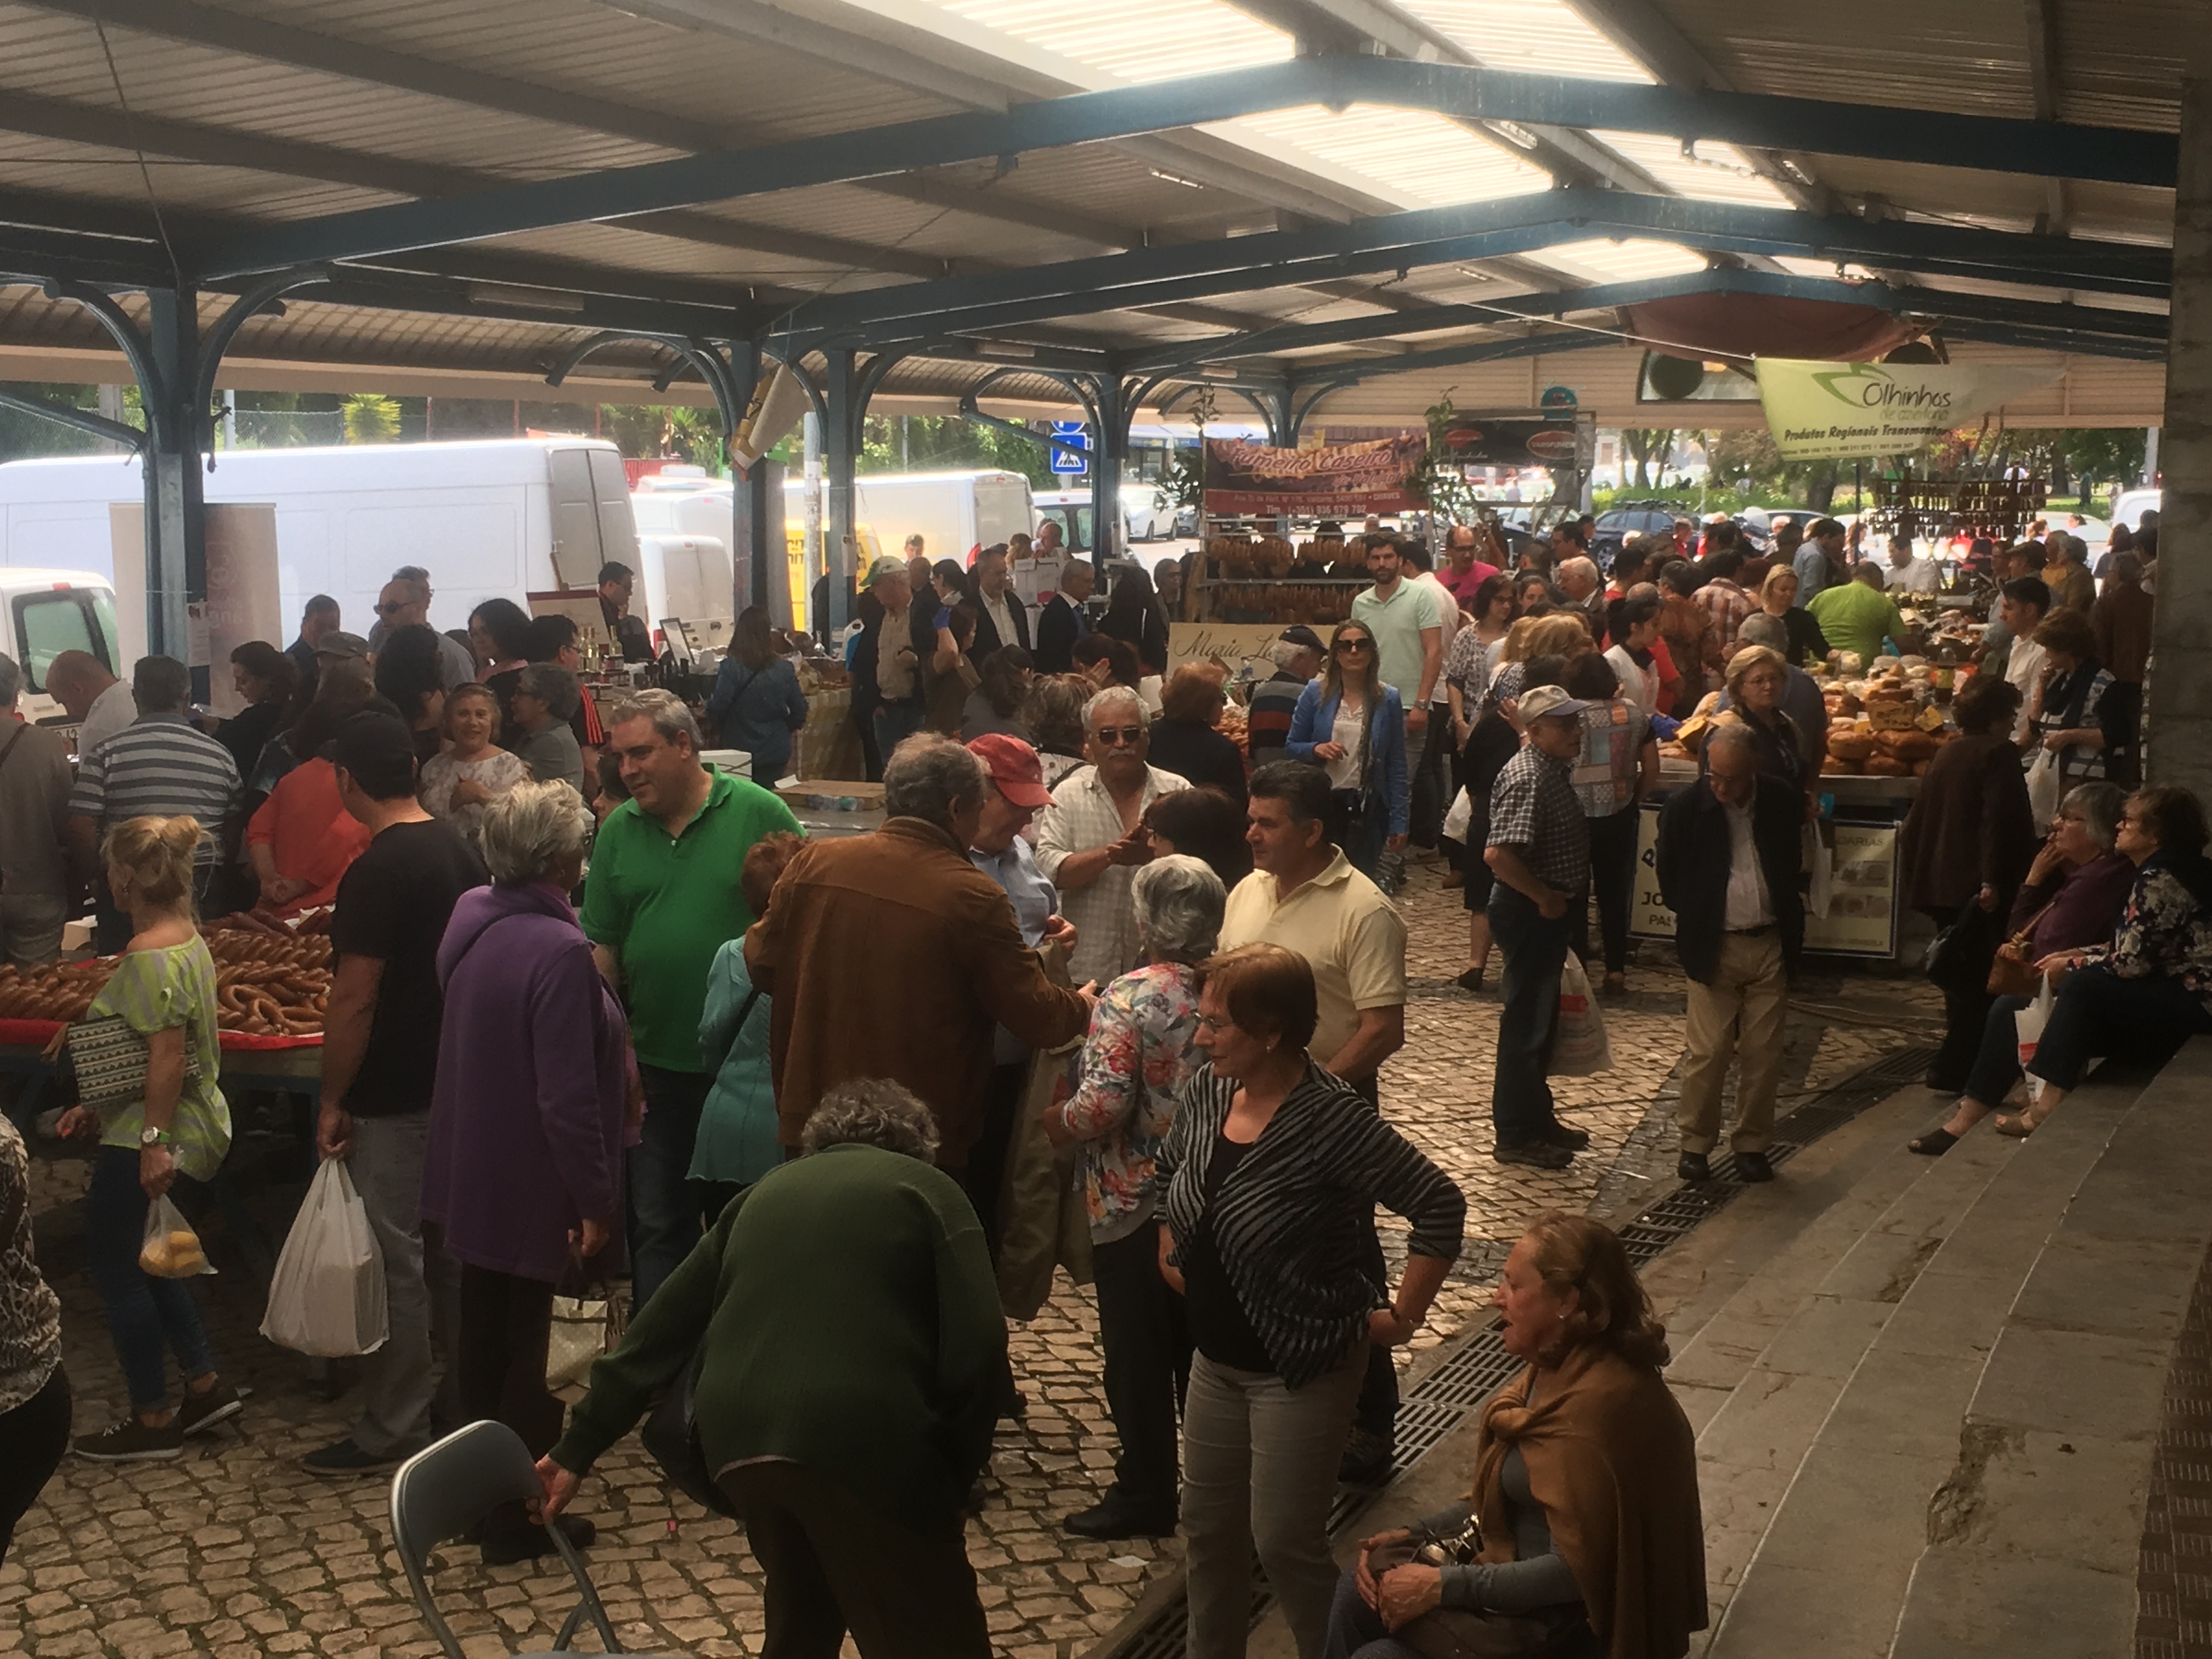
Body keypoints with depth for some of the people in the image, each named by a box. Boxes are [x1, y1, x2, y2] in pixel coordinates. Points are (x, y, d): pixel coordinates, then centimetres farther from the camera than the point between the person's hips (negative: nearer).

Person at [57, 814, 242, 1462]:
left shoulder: (148, 953, -20)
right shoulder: (188, 937, 9)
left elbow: (168, 1053, -25)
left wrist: (153, 1141, -25)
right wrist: (98, 1108, 19)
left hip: (152, 1142, -9)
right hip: (197, 1130, 9)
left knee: (116, 1267, 5)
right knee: (144, 1264, 21)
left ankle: (153, 1421, 15)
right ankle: (206, 1385, 25)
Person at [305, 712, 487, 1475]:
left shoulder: (376, 874, -20)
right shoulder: (460, 850, 5)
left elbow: (354, 1000, -20)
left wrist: (333, 1100, -11)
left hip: (394, 1097, -8)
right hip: (458, 1083, 8)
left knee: (395, 1260, 1)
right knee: (449, 1243, 17)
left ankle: (391, 1431, 10)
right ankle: (465, 1392, 28)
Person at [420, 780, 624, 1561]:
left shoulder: (470, 913, -2)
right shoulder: (558, 952, -28)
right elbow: (567, 1096, -27)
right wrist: (594, 1200, -18)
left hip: (469, 1171, 8)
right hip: (530, 1187, -8)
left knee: (483, 1333, 22)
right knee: (524, 1347, 7)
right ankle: (515, 1516, 20)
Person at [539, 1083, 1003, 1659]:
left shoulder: (766, 1191, 25)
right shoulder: (928, 1190, 12)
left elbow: (662, 1326, 22)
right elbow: (977, 1346, -1)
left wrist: (579, 1448, 26)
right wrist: (955, 1472, 10)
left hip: (739, 1434, 5)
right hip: (862, 1438, -5)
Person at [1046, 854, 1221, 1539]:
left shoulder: (1129, 998, -20)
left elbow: (1103, 1105, -26)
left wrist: (1051, 1119, -8)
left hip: (1135, 1206, -6)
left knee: (1137, 1354, 7)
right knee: (1202, 1344, 19)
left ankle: (1145, 1494, 16)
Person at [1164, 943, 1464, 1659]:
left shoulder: (1333, 1120, -25)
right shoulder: (1206, 1091, -4)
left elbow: (1439, 1205, -24)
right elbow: (1167, 1172, 17)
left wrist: (1402, 1317, -19)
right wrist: (1172, 1253, 13)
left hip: (1302, 1366, -7)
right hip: (1216, 1356, 7)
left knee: (1283, 1541, 3)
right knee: (1206, 1523, 17)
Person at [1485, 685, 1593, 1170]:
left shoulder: (1554, 769, 10)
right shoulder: (1527, 779, -22)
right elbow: (1499, 854, -33)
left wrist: (1556, 899, 13)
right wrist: (1544, 897, -21)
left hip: (1548, 911, 10)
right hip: (1529, 912, -10)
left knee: (1542, 1018, 19)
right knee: (1526, 1021, -1)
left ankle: (1536, 1117, 32)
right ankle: (1516, 1136, 8)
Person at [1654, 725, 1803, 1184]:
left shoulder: (1783, 802, -1)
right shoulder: (1685, 806, -8)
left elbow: (1791, 865, 13)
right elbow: (1669, 877, 4)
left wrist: (1788, 928, 10)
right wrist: (1695, 923, 4)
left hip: (1770, 945, 2)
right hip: (1714, 948, -2)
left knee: (1764, 1053, 6)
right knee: (1708, 1052, -2)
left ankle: (1752, 1144, 19)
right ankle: (1695, 1143, 13)